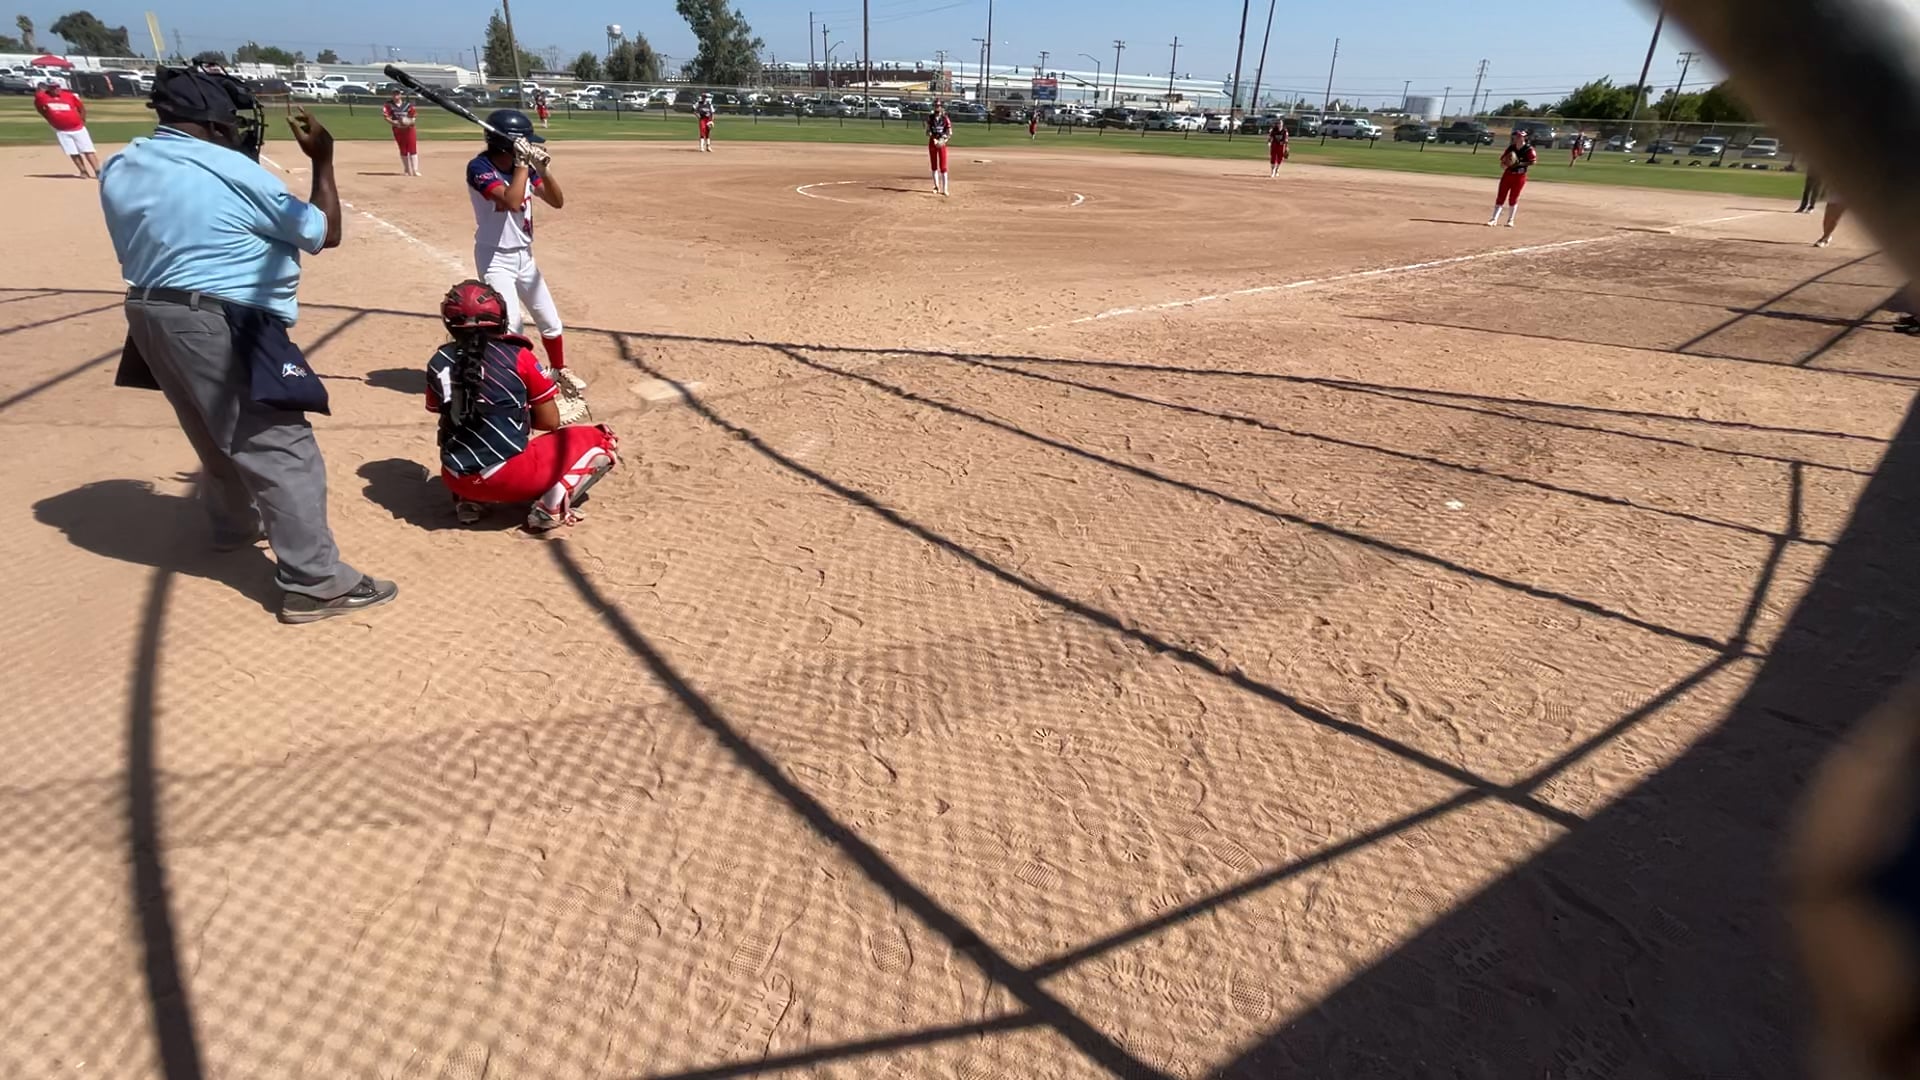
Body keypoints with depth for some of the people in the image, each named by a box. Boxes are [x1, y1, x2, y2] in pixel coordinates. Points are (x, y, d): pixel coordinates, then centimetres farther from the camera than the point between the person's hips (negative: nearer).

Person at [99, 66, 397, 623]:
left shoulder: (117, 169, 9)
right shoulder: (233, 173, -13)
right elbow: (325, 233, -5)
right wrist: (323, 160, 6)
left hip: (150, 315, 9)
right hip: (220, 326, -9)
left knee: (218, 430, 28)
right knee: (281, 448, -9)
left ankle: (236, 524, 49)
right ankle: (313, 584, -12)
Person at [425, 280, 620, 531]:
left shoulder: (438, 363, 6)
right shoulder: (517, 357, -5)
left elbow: (448, 417, 17)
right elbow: (550, 422, -1)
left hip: (456, 480, 6)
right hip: (511, 477, -5)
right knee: (603, 441, 10)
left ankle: (471, 501, 14)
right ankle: (551, 506, -9)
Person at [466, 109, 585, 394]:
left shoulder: (523, 167, -1)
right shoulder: (479, 168, -20)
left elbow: (558, 201, -3)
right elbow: (512, 201, -34)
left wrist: (543, 169, -18)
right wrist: (523, 163, -28)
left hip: (525, 256, 7)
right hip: (495, 259, -7)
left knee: (550, 320, 15)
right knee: (510, 323, -17)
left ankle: (560, 370, 37)